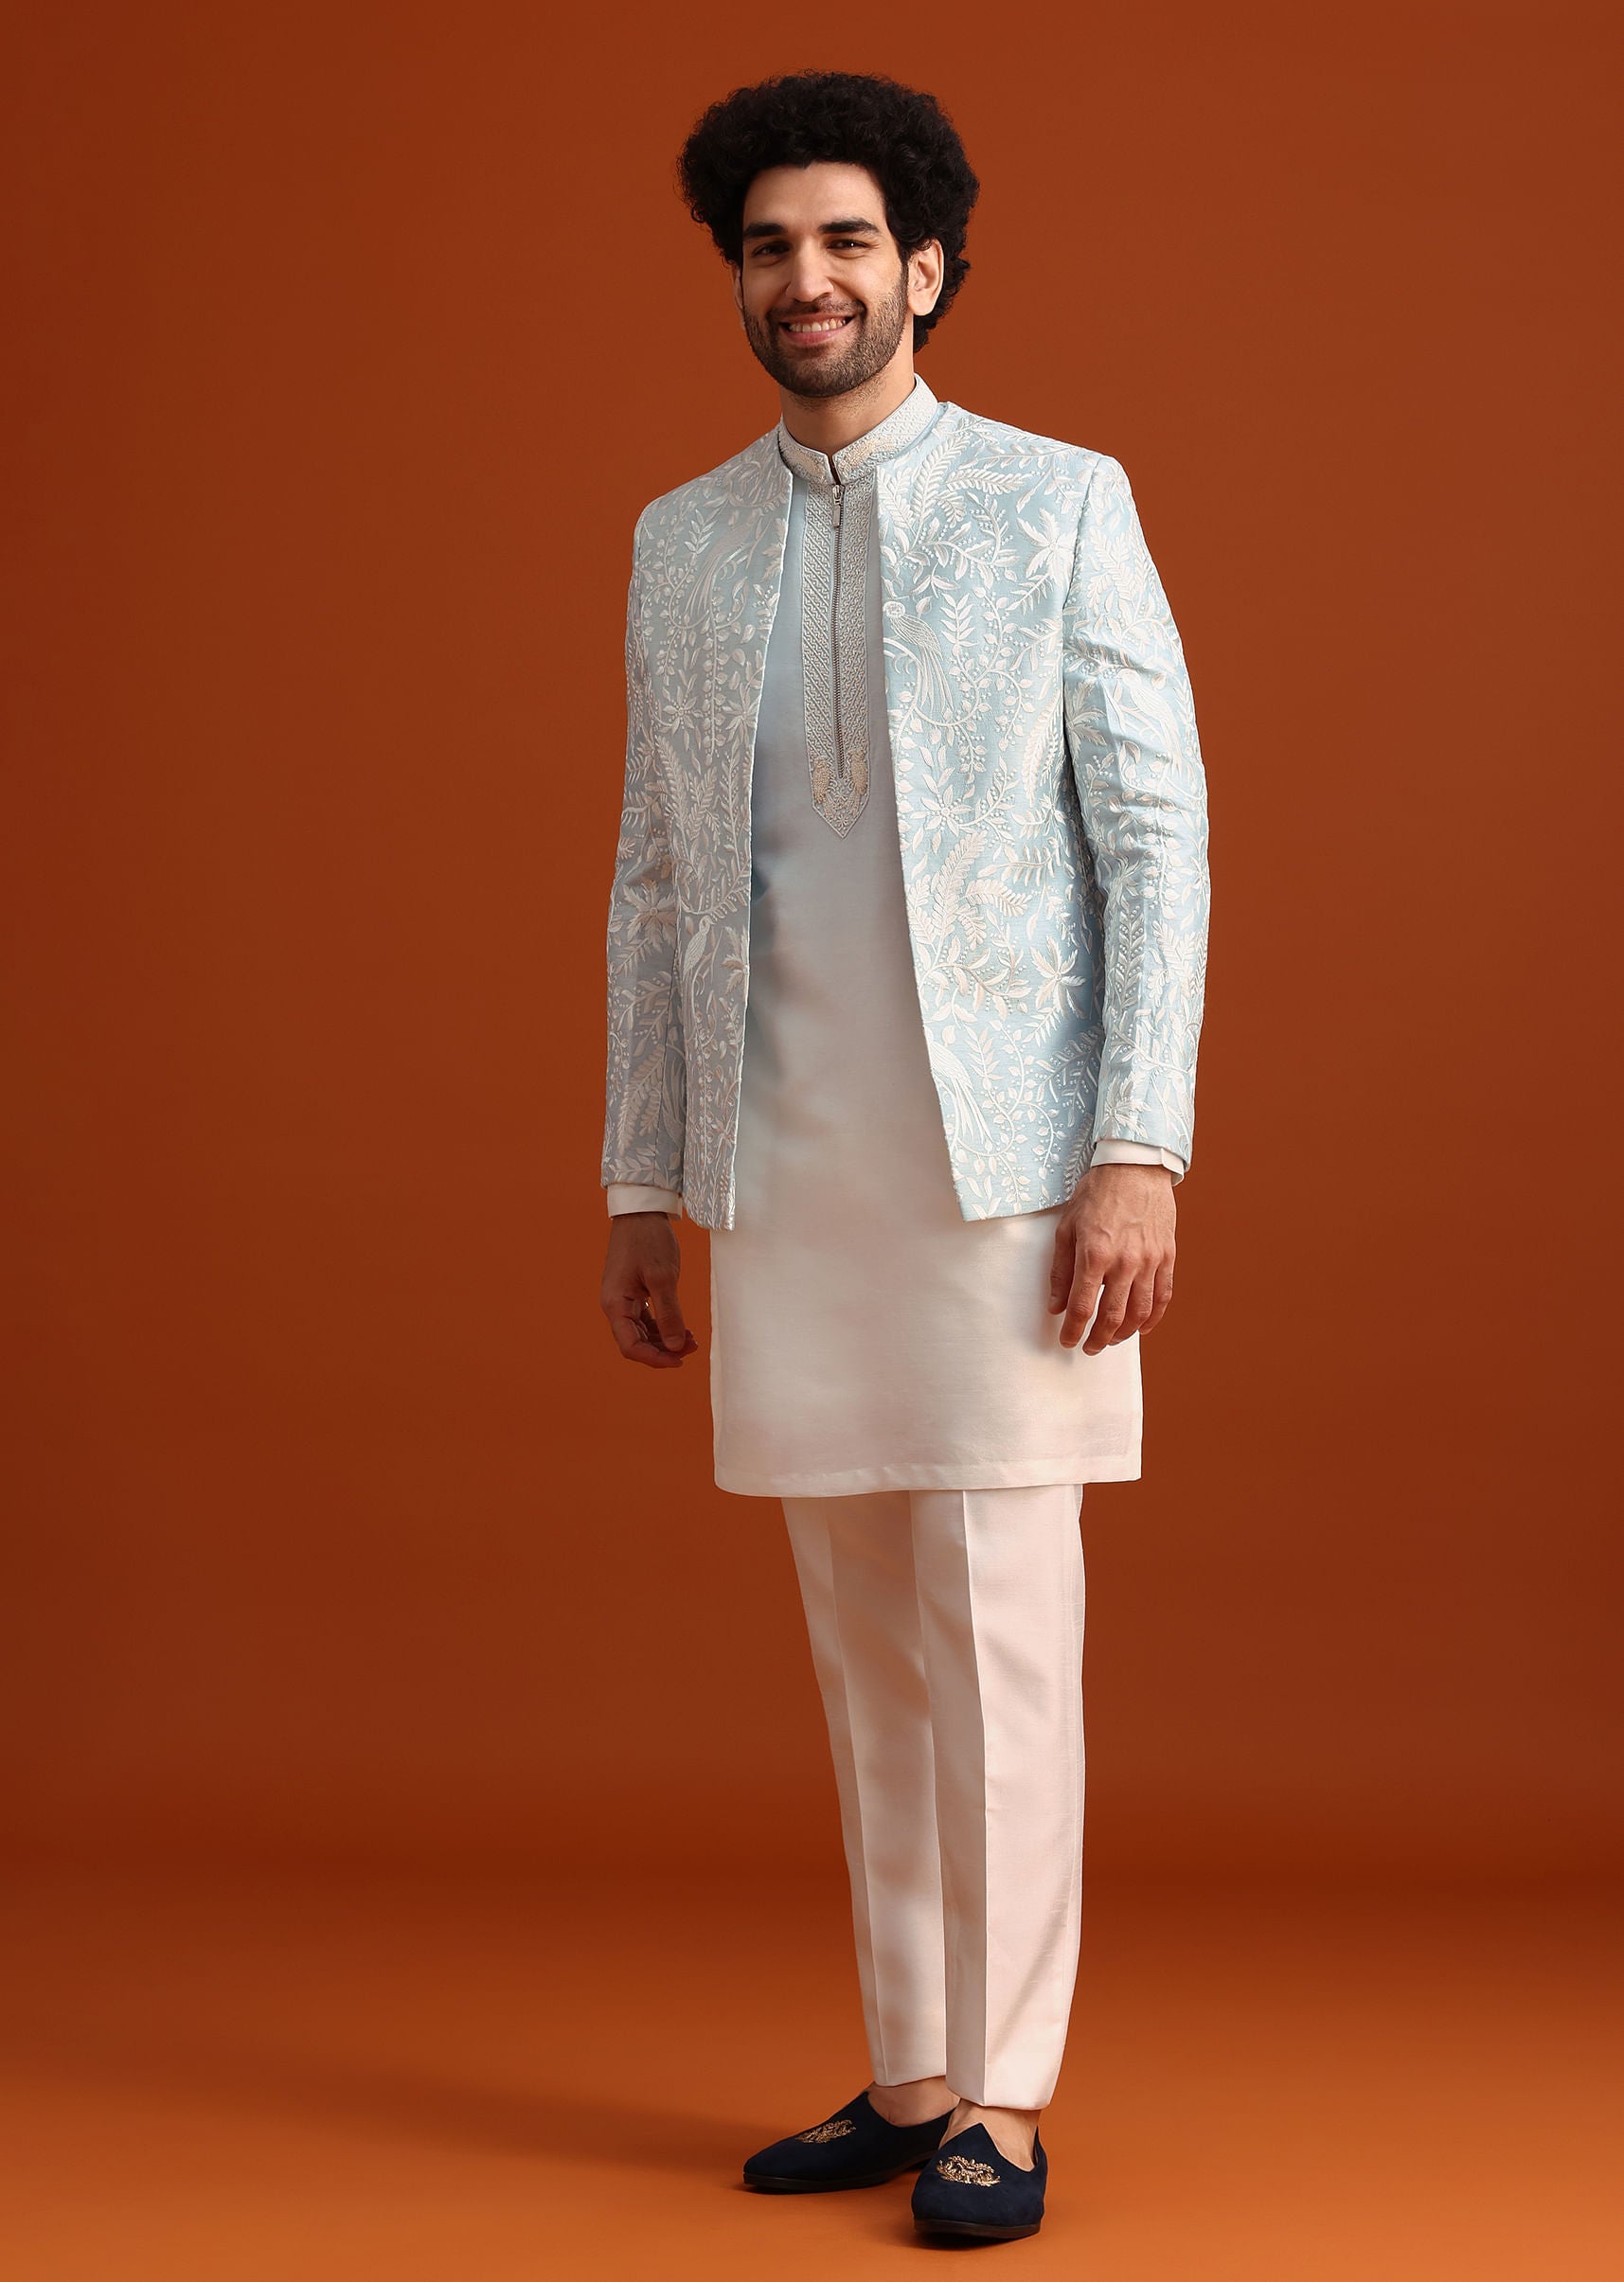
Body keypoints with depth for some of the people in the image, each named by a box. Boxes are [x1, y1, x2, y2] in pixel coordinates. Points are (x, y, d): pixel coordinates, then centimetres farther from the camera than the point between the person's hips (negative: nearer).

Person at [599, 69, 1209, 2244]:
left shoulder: (1061, 504, -1)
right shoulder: (682, 541, 12)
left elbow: (1158, 839, -5)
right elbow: (658, 883, 14)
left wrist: (1141, 1154, -14)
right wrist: (640, 1189, 11)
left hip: (1006, 1163, -4)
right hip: (787, 1181, 4)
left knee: (997, 1632, -3)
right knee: (869, 1650, 10)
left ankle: (998, 2102, 7)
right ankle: (908, 2077, 20)